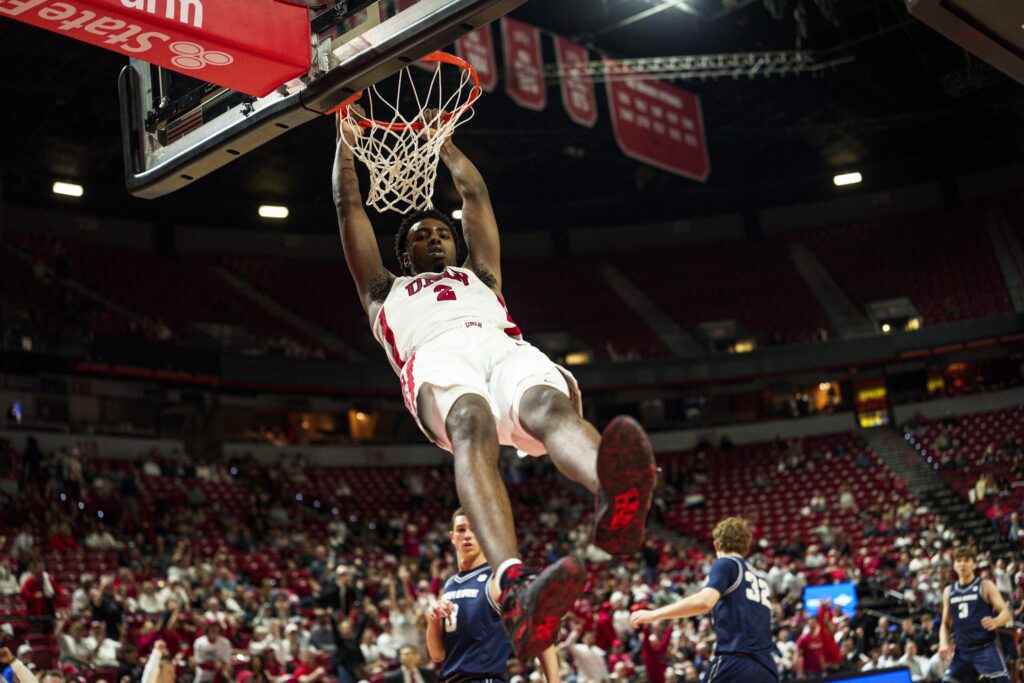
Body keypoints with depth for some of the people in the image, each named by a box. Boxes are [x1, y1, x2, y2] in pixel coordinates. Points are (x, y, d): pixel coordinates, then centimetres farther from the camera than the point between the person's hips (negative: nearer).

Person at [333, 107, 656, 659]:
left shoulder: (478, 275, 46)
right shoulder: (385, 291, 42)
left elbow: (474, 194, 53)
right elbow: (350, 207, 45)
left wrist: (442, 141, 65)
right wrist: (346, 141, 54)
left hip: (505, 345, 2)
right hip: (439, 355, -2)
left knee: (550, 406, -37)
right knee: (472, 427, -40)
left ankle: (617, 502, -75)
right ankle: (515, 585, -68)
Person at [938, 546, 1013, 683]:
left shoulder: (985, 586, -1)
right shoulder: (949, 592, 12)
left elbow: (1006, 613, -7)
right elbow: (945, 623, 18)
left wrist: (996, 622, -29)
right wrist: (944, 643, -1)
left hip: (986, 647, -4)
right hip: (962, 651, 5)